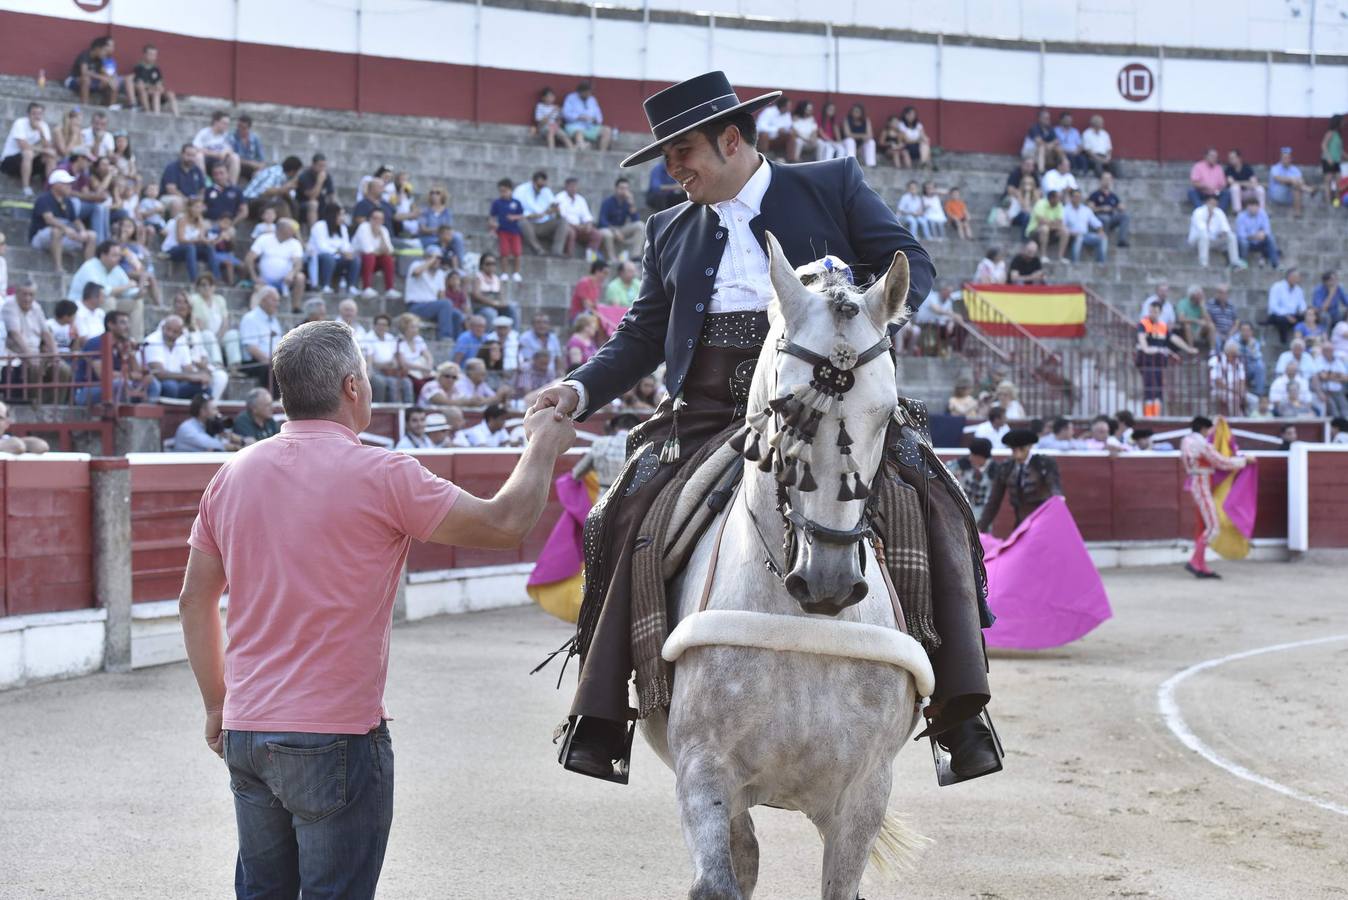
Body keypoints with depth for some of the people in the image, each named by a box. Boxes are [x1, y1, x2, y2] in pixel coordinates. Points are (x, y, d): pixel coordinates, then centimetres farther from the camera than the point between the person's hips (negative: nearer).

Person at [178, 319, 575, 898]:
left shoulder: (234, 475, 6)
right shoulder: (380, 476, -12)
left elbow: (195, 599, 13)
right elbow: (505, 523, -7)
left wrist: (216, 705, 22)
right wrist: (543, 445, 10)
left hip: (245, 733, 6)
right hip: (336, 740, -6)